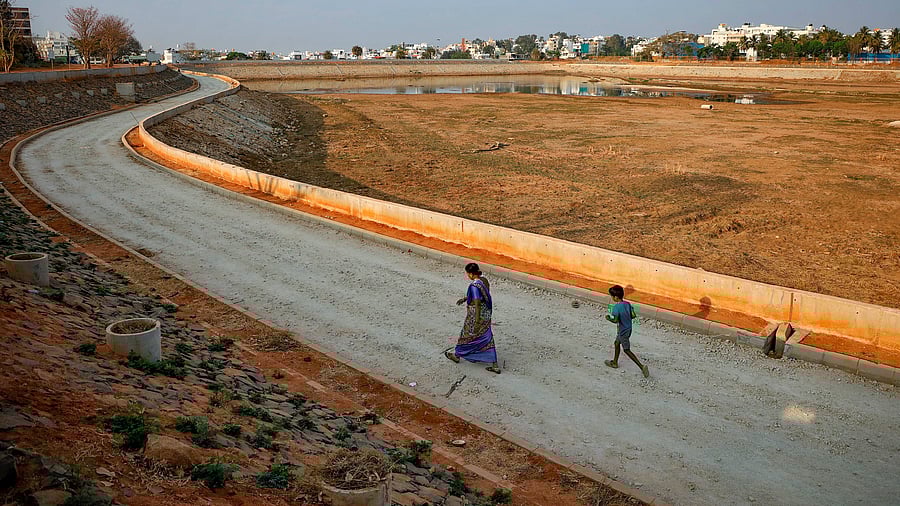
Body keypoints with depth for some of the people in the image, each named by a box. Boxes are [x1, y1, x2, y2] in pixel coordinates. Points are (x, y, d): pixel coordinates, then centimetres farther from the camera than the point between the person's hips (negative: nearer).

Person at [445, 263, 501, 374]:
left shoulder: (474, 286, -26)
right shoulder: (484, 280, 1)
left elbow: (477, 304, -26)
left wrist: (477, 322, -23)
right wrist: (465, 298, 27)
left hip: (475, 316, -8)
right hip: (486, 314, 8)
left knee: (467, 336, 15)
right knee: (487, 338, 12)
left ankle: (456, 355, 39)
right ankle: (495, 366, 14)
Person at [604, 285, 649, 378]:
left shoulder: (616, 307, -25)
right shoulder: (628, 304, -4)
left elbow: (615, 320, -30)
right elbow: (633, 315, -2)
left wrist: (608, 317, -12)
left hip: (623, 331, -8)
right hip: (628, 329, 8)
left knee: (627, 350, 4)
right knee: (617, 343, 26)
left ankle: (642, 366, -3)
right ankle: (614, 362, 41)